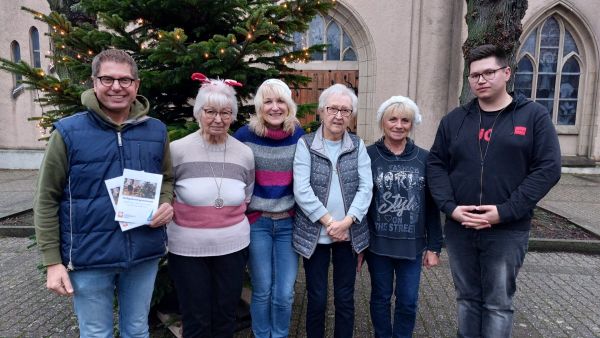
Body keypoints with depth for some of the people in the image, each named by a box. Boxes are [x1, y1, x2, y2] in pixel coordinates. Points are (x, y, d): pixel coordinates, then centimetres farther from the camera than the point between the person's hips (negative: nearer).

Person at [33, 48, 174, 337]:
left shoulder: (156, 131, 1)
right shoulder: (68, 132, -8)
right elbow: (47, 200, -4)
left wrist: (166, 203, -8)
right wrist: (52, 261, -6)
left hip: (145, 254, 3)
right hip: (89, 258, -2)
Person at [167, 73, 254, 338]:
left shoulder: (245, 154, -1)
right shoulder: (177, 149, -10)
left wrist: (232, 221, 4)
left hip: (233, 246, 2)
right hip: (187, 248, -2)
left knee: (226, 316, 17)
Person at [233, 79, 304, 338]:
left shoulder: (300, 136, -1)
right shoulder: (244, 135, -6)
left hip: (289, 222, 1)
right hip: (256, 222, -1)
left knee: (284, 294, 5)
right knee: (262, 291, 8)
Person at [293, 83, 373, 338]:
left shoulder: (358, 145, 4)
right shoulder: (305, 144, -3)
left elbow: (365, 188, -3)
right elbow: (301, 190, -12)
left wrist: (346, 222, -15)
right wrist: (329, 222, -15)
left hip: (349, 234, 2)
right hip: (314, 234, -2)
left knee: (345, 298, 13)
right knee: (317, 299, 10)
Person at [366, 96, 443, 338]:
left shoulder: (424, 159, -2)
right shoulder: (368, 156, -6)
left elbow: (432, 206, 2)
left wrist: (434, 246, 3)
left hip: (412, 245, 1)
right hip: (377, 243, -1)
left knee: (408, 301, 11)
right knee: (381, 297, 15)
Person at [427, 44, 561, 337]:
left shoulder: (534, 116, -1)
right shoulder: (453, 120, 7)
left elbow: (548, 169, -7)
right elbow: (436, 165, 5)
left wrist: (505, 212, -15)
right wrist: (450, 207, -10)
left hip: (507, 231, -2)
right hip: (458, 228, 3)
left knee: (498, 303, 9)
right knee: (467, 298, 16)